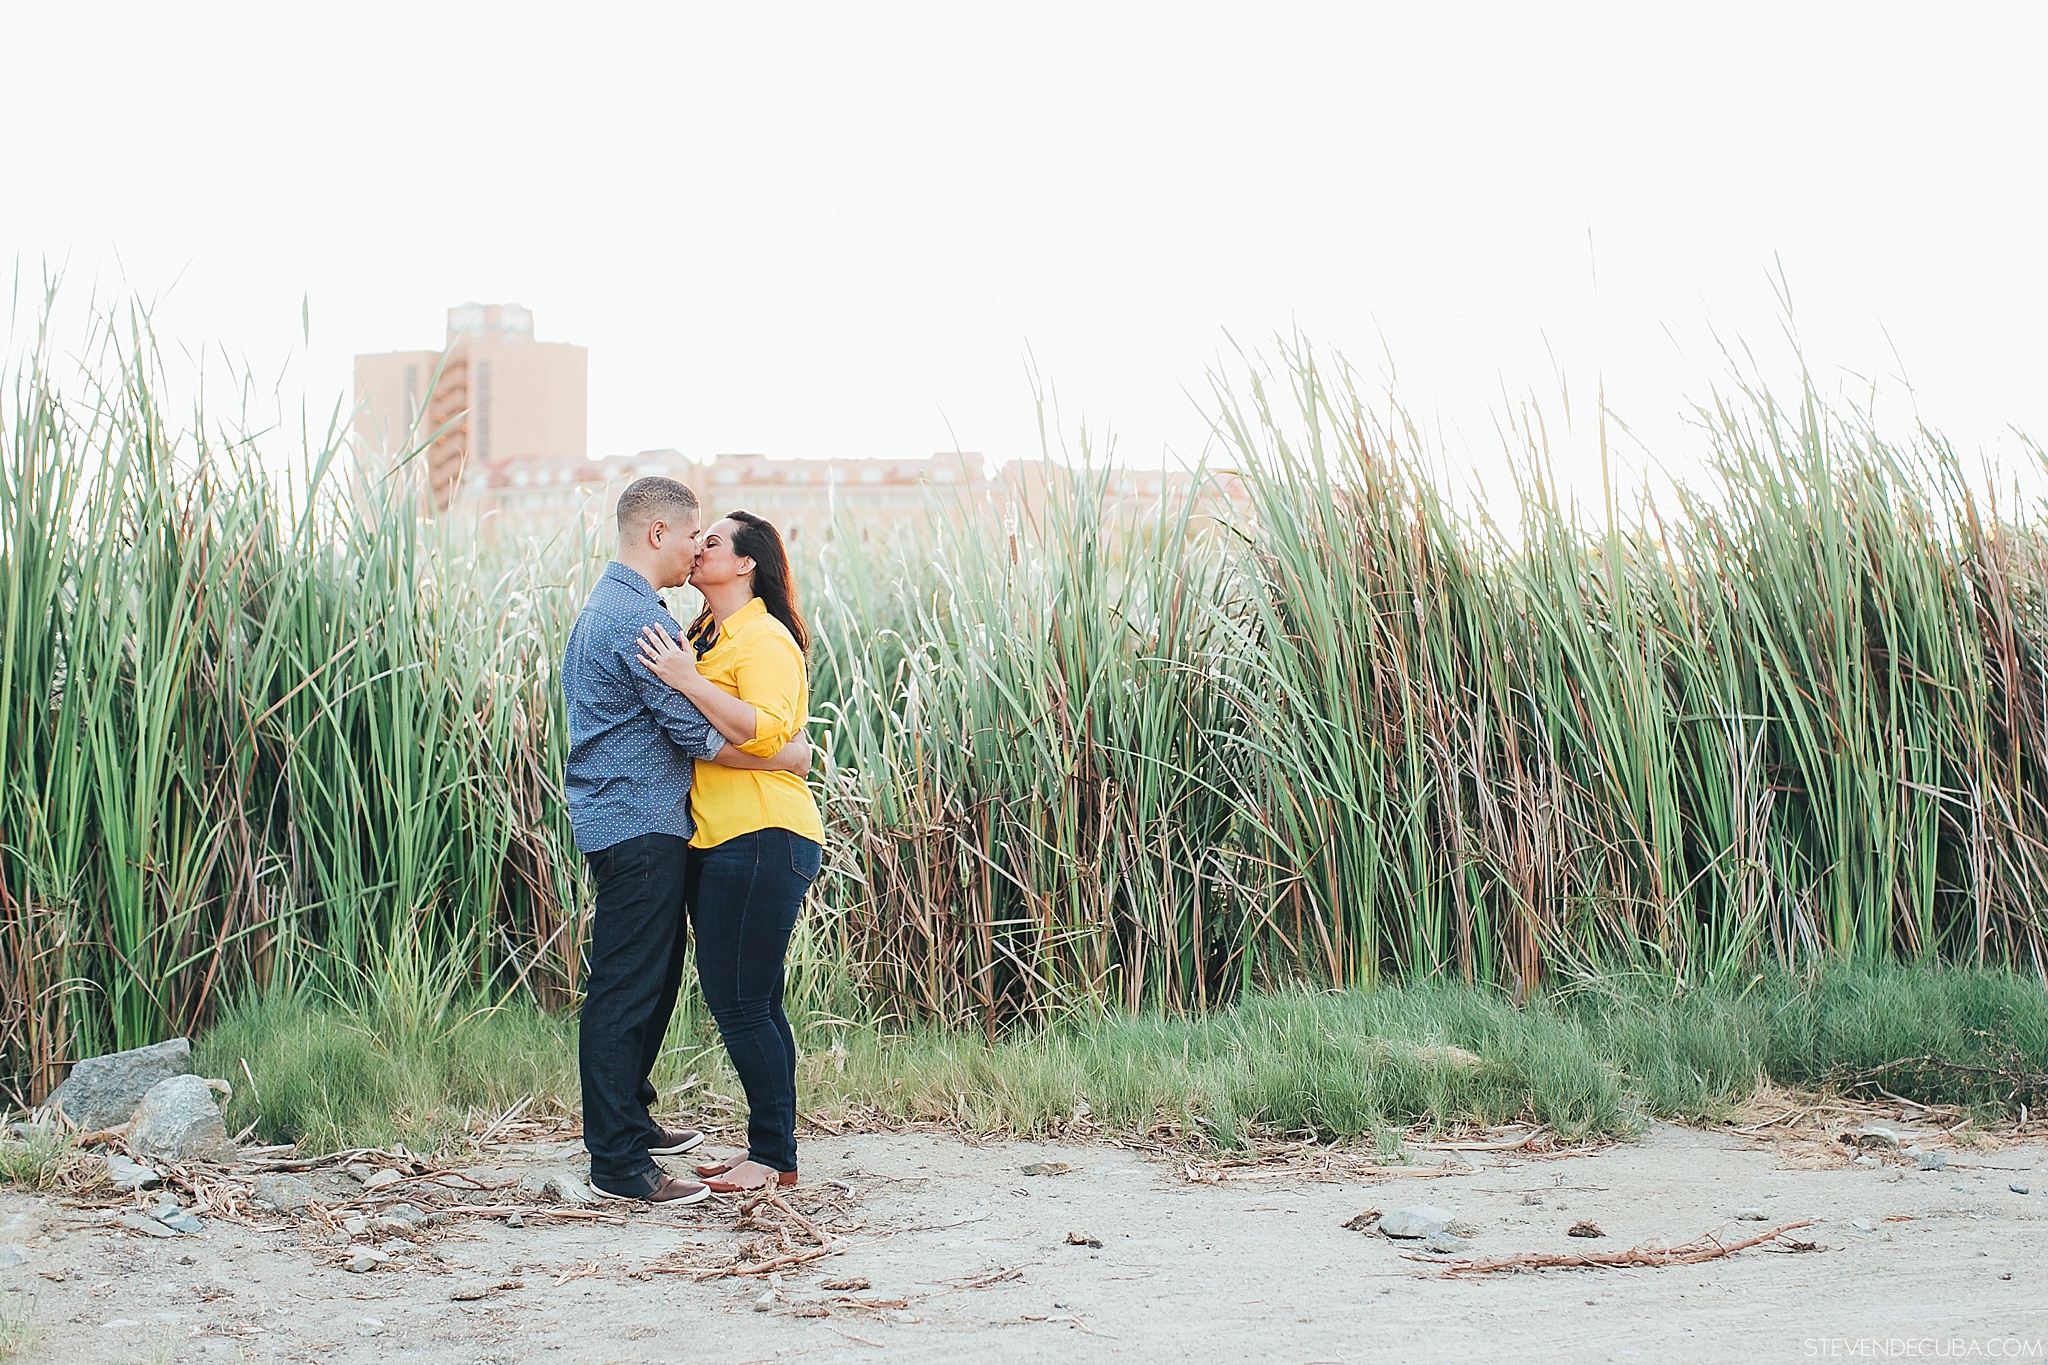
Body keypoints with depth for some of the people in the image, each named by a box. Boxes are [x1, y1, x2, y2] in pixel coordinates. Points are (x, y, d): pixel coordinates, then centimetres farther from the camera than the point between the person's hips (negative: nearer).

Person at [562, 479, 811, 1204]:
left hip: (621, 820, 11)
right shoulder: (638, 617, -17)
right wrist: (786, 756, -6)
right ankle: (617, 1162, -6)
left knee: (649, 981, 19)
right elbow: (696, 734, -18)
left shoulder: (605, 607, 17)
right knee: (627, 990, -8)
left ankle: (630, 1120, 30)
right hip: (640, 825, -11)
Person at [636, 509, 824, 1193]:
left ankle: (775, 1155, 1)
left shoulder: (765, 639, -11)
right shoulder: (706, 636, 18)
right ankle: (766, 1149, 19)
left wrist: (687, 680, -24)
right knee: (745, 1001, 13)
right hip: (718, 843, 10)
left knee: (741, 1002, -7)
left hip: (762, 840, -10)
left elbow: (765, 732, -24)